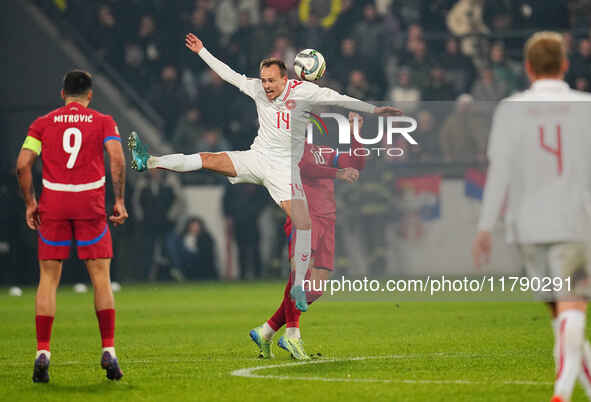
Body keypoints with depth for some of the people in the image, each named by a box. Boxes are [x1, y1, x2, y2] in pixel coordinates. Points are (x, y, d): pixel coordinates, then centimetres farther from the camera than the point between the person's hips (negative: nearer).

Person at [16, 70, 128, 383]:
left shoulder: (42, 124, 8)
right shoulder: (103, 122, 6)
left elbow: (23, 164, -1)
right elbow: (117, 159, -8)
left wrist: (30, 202, 6)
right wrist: (119, 201, -4)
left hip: (52, 205, 1)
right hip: (91, 205, -1)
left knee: (48, 279, 5)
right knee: (101, 279, 5)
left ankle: (42, 354, -3)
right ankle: (108, 351, -2)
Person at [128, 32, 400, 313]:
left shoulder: (303, 91, -11)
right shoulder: (257, 89, 0)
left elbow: (337, 99, -11)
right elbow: (229, 74, 13)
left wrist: (373, 109, -17)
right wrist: (202, 52, 19)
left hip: (284, 167, -3)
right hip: (256, 158, 3)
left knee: (303, 223, -15)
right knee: (208, 159, -17)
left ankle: (298, 287, -8)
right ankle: (148, 162, -18)